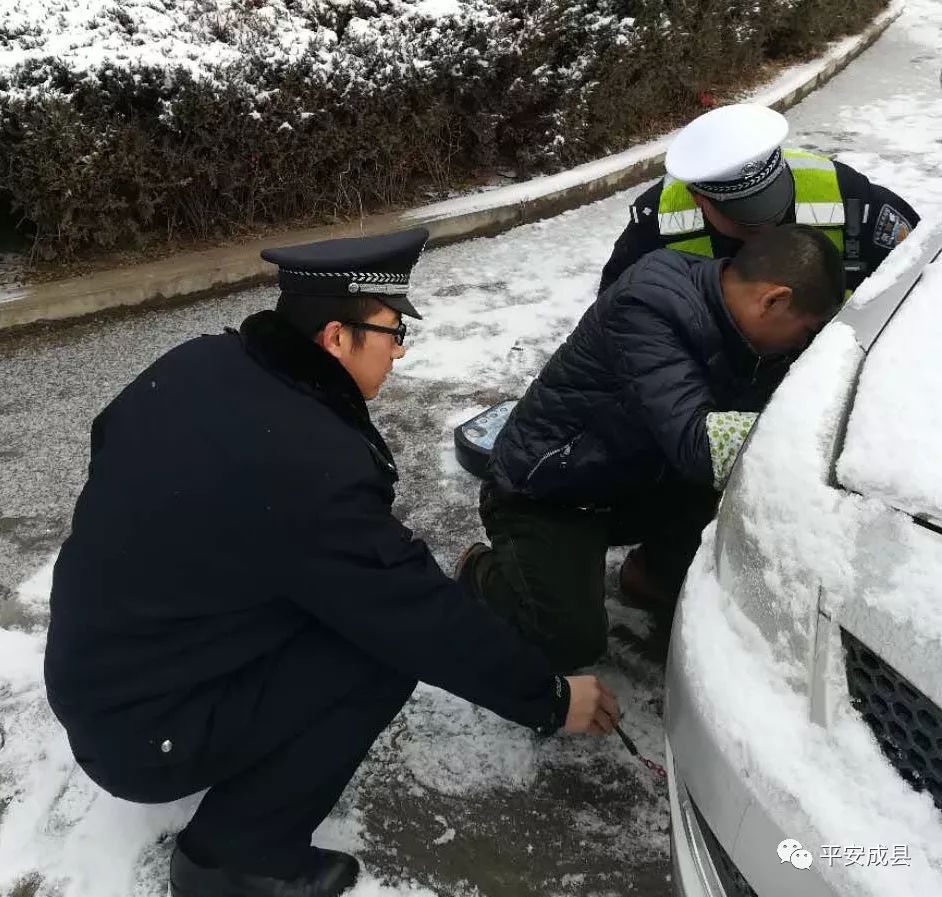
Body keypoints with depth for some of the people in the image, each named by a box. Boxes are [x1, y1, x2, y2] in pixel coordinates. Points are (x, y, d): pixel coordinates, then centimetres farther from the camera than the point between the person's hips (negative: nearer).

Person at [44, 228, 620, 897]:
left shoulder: (198, 364, -6)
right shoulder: (309, 467, -31)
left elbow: (110, 438, 14)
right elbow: (430, 620, -22)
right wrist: (551, 700, -8)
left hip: (91, 673, 8)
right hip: (142, 732, -8)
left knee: (368, 606, 11)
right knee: (390, 642, -14)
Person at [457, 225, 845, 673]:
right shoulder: (645, 307, -33)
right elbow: (696, 443, -42)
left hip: (634, 481, 8)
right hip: (544, 496, -8)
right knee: (571, 643, -18)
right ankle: (484, 570, 11)